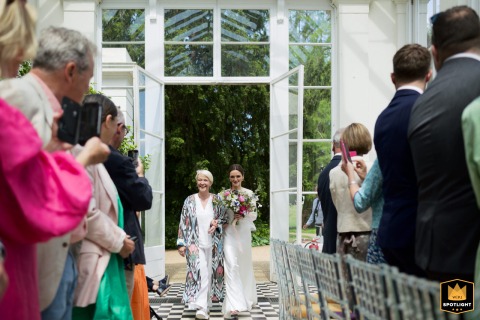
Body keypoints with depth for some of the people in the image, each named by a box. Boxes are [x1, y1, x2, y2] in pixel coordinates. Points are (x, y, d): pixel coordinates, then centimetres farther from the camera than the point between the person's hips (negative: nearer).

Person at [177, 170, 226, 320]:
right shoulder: (190, 200, 2)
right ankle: (202, 307, -21)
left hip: (213, 244, 2)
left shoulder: (217, 200, 5)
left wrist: (217, 223, -11)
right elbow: (183, 223, 2)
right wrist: (181, 243, -3)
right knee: (200, 271, -16)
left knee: (210, 273, 6)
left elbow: (225, 219, 11)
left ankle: (206, 304, 21)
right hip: (195, 242, -2)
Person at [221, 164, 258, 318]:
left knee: (244, 265, 13)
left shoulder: (249, 193, 2)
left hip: (243, 234, 2)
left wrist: (243, 216, -16)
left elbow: (254, 214, 2)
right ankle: (233, 305, -16)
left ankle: (245, 298, 34)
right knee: (231, 266, -11)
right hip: (229, 234, -1)